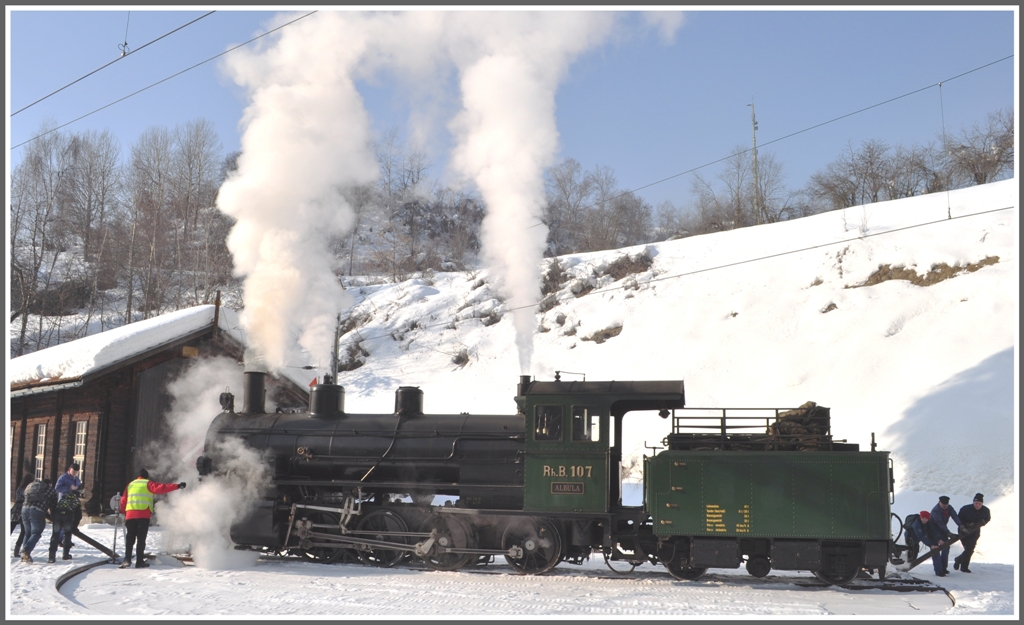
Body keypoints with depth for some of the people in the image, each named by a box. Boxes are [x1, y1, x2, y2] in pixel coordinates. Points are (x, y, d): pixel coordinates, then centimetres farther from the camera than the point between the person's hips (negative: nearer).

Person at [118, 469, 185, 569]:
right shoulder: (148, 484, 5)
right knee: (141, 539, 0)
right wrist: (177, 486, -12)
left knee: (130, 538, 8)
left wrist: (124, 512, 36)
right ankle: (139, 561, -2)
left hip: (130, 515, 4)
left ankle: (127, 559, -6)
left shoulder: (130, 485, 19)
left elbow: (123, 501, 20)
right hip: (143, 515, -4)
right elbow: (160, 488, -9)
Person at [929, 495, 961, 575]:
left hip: (943, 530, 7)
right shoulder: (935, 511, -28)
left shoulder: (949, 508, -5)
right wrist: (948, 533, -42)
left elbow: (955, 517, -20)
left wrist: (960, 525, -37)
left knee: (946, 547, 2)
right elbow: (940, 523, -35)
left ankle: (944, 568, 10)